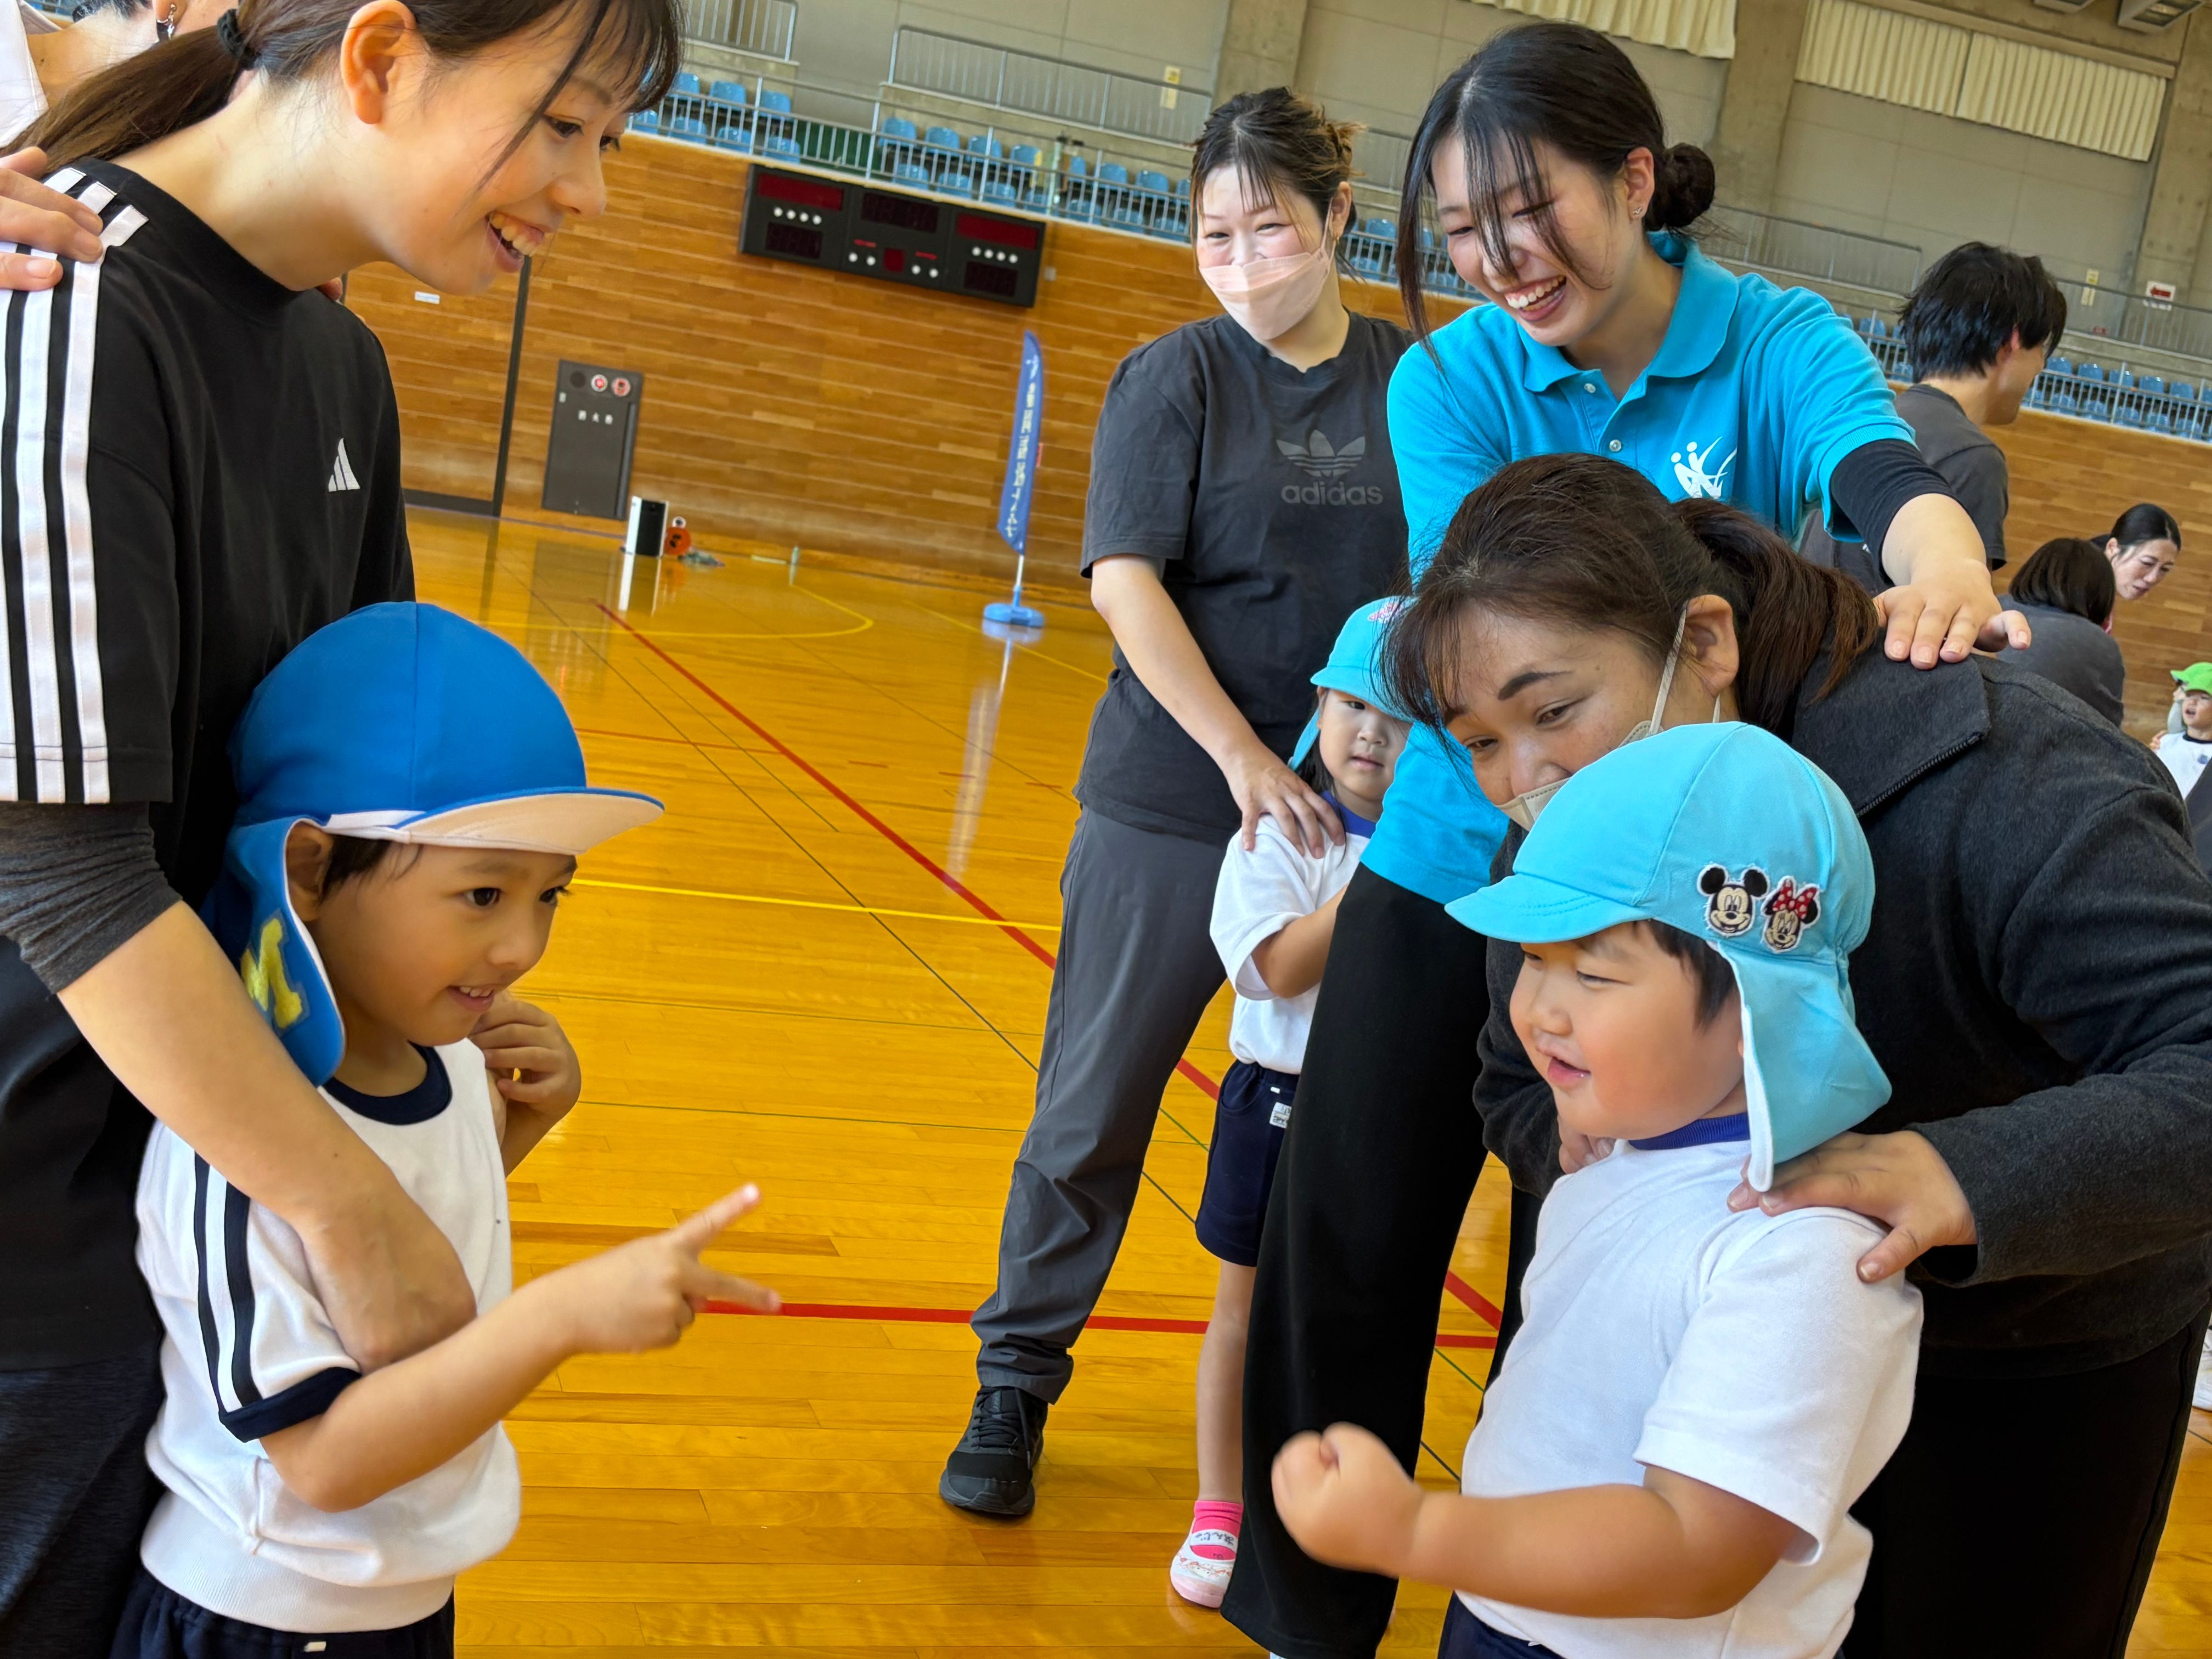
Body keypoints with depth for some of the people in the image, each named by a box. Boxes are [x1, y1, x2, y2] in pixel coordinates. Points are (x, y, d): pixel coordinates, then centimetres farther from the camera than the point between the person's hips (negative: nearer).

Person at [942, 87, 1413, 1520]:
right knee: (1095, 1106, 6)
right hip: (1173, 805, -2)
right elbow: (1125, 581, -11)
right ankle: (1016, 1387, 22)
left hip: (1351, 804, 2)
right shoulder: (1174, 379, -3)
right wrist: (1241, 754, -22)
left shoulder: (1415, 379, 4)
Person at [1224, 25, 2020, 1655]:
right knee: (1346, 1272, 8)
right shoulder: (1447, 380, -7)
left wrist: (1945, 566, -51)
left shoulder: (1779, 343, -8)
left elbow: (1885, 472, -29)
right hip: (1447, 888, 1)